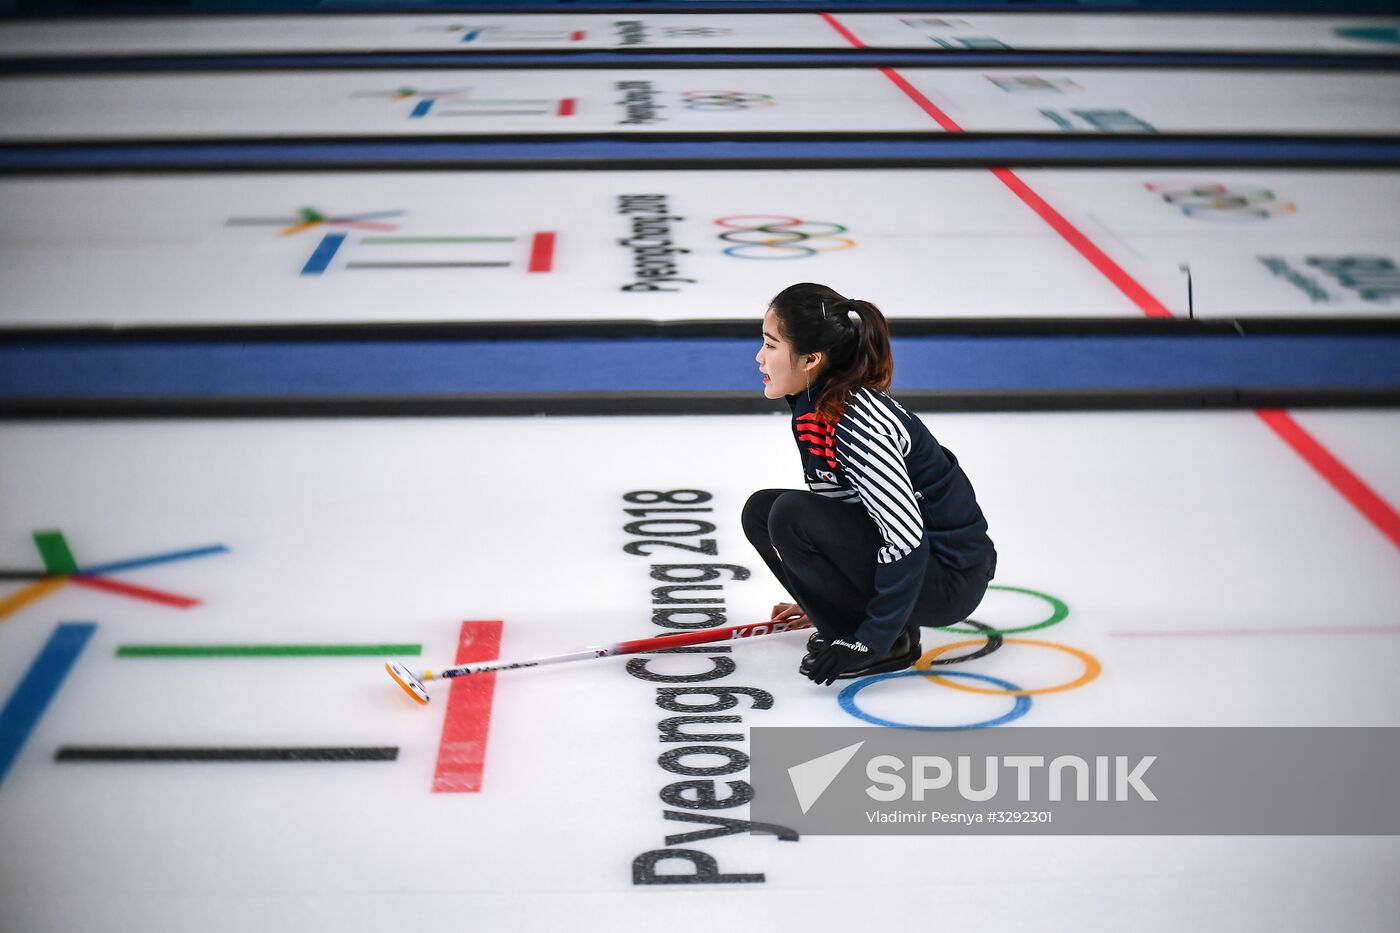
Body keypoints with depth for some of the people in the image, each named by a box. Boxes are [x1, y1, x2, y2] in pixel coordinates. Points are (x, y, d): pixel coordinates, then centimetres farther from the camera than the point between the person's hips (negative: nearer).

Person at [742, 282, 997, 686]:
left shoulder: (861, 427, -27)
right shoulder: (814, 404, 1)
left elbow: (907, 540, -28)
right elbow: (834, 502, 17)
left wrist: (869, 641, -25)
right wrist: (819, 599, 24)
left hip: (948, 580, -9)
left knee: (791, 515, -23)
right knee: (761, 510, 3)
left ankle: (887, 645, -9)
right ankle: (846, 627, 6)